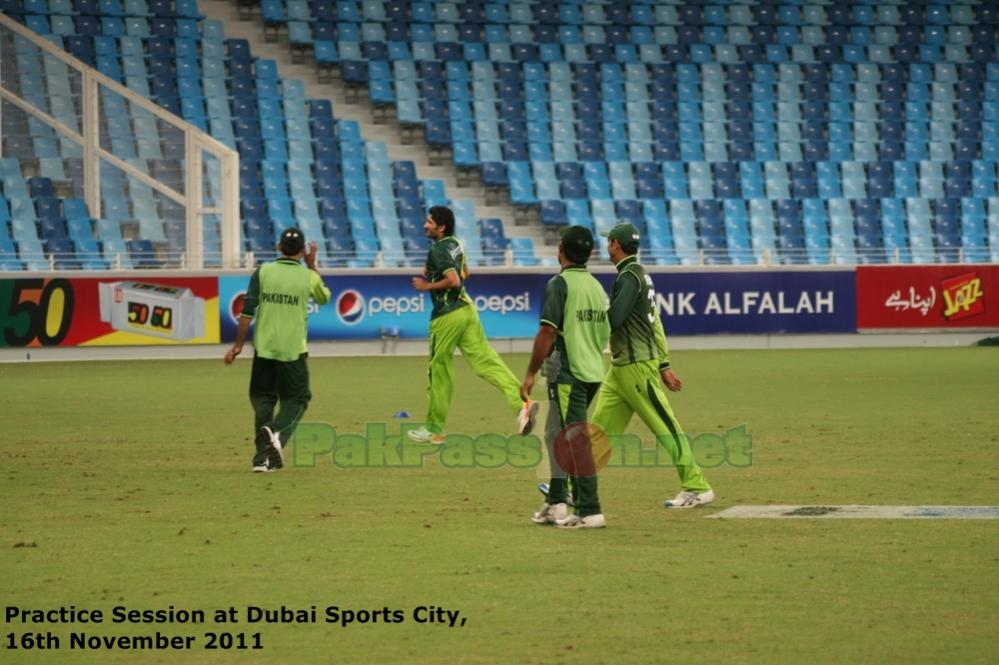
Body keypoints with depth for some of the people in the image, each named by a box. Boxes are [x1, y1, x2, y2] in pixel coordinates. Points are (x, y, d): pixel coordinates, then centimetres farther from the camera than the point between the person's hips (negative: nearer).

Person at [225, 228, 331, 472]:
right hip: (293, 349, -1)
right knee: (297, 398, 11)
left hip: (264, 348, 1)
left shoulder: (263, 272, 0)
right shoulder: (308, 277, -1)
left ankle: (262, 457, 6)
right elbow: (324, 298, 22)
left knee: (262, 399, 11)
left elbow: (247, 311, -4)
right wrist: (312, 266, 26)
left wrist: (238, 344, 1)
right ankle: (278, 433, -18)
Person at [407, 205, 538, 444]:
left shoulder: (438, 250, -15)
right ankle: (521, 403, -19)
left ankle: (435, 428, 13)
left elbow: (453, 281, -24)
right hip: (466, 308, 8)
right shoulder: (455, 244, 13)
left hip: (447, 316, -8)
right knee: (486, 361, -2)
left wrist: (428, 286, -13)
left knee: (439, 369, 4)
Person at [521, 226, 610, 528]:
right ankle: (555, 504, 24)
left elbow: (548, 332, -16)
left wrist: (530, 374, -12)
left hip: (567, 374, -8)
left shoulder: (560, 284, -11)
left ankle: (590, 512, -11)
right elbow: (604, 335, 15)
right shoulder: (597, 286, 13)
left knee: (576, 442, -8)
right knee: (556, 435, 20)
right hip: (593, 372, 8)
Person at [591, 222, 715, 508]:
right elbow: (654, 322, 18)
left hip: (636, 366, -10)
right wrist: (664, 364, 18)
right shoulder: (639, 274, 17)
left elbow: (613, 320, -23)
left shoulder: (630, 276, -14)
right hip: (621, 367, 10)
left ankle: (697, 487, -3)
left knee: (665, 426, -6)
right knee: (599, 426, 8)